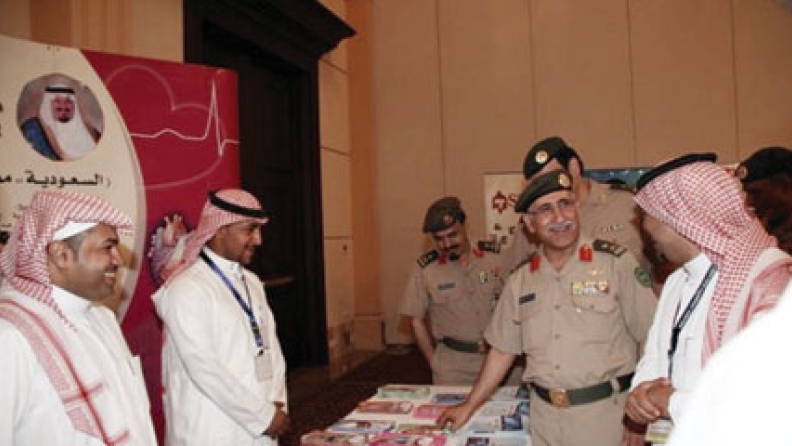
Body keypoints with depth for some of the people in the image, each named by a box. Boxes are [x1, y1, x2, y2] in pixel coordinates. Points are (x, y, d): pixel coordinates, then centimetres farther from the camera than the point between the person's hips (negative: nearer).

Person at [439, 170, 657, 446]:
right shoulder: (520, 281, 3)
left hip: (606, 413, -3)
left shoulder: (616, 263, -9)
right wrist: (469, 406, 12)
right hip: (544, 416, 3)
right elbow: (503, 350, 10)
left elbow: (651, 337, -8)